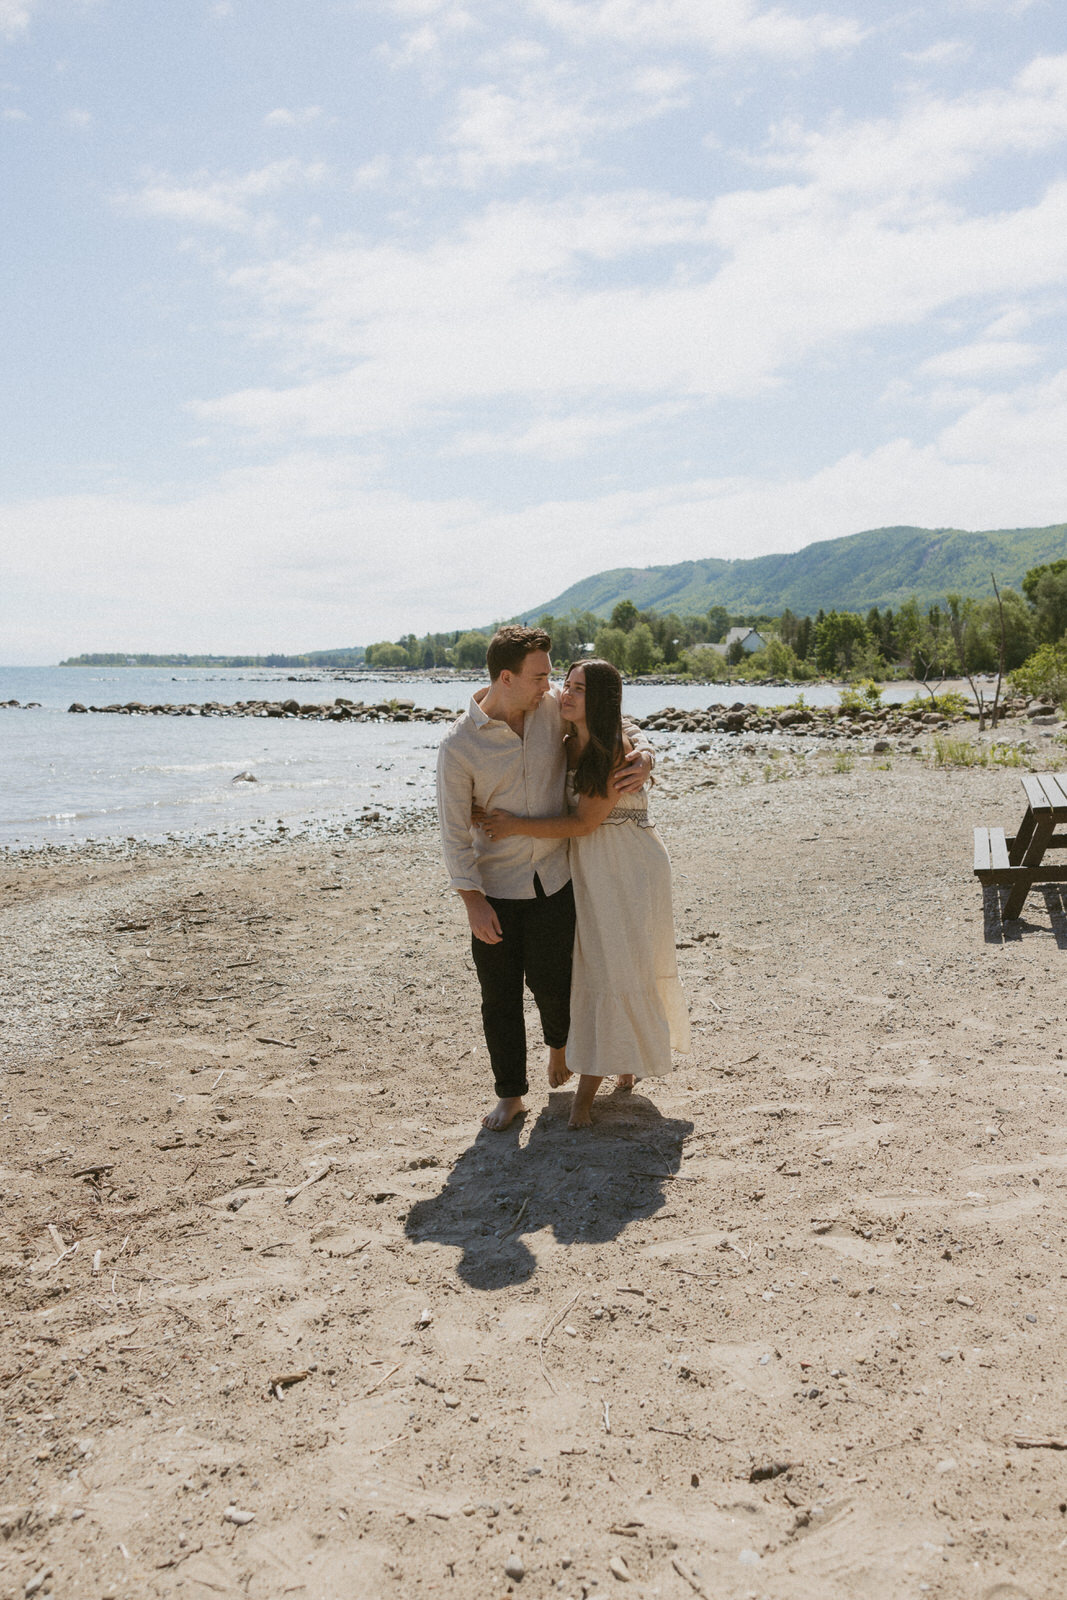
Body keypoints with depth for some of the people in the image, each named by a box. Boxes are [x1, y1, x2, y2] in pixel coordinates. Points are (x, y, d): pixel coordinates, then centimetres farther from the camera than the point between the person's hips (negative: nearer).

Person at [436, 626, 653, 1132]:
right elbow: (454, 829, -10)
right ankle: (510, 1094, 25)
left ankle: (560, 1042, 42)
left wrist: (643, 756, -11)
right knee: (499, 996, 6)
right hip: (495, 888, -1)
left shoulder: (553, 707, -5)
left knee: (550, 980, 6)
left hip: (554, 881, 2)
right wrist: (472, 900, -14)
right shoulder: (458, 745, -13)